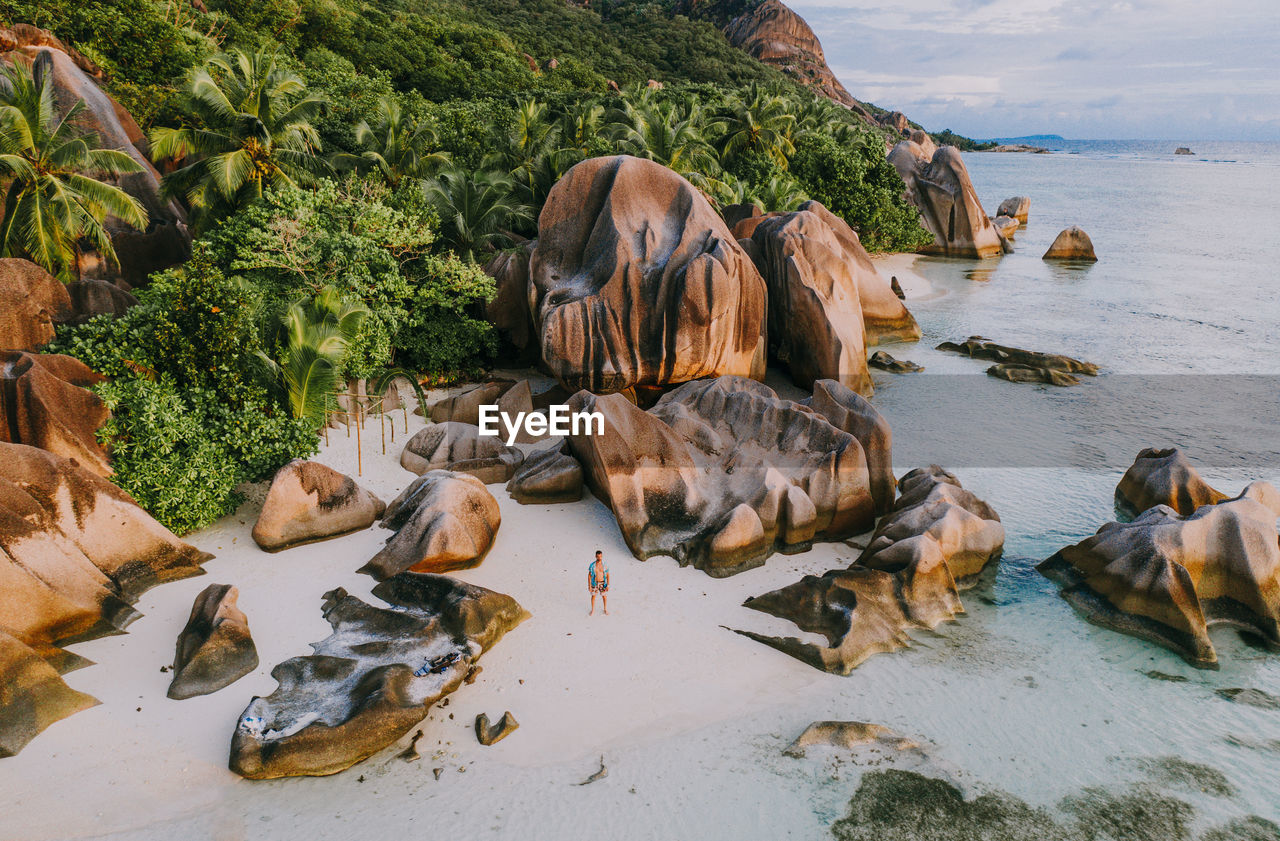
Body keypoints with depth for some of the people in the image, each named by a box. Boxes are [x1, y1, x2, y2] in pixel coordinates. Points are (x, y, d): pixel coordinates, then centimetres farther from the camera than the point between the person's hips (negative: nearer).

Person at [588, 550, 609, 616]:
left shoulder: (604, 564, -12)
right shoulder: (592, 565, -13)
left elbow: (607, 575, -5)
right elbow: (589, 575, -6)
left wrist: (608, 585, -8)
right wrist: (589, 586, -8)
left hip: (602, 583, 0)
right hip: (594, 583, 0)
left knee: (604, 596, 11)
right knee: (593, 596, 13)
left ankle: (605, 609, 33)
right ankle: (593, 610, 34)